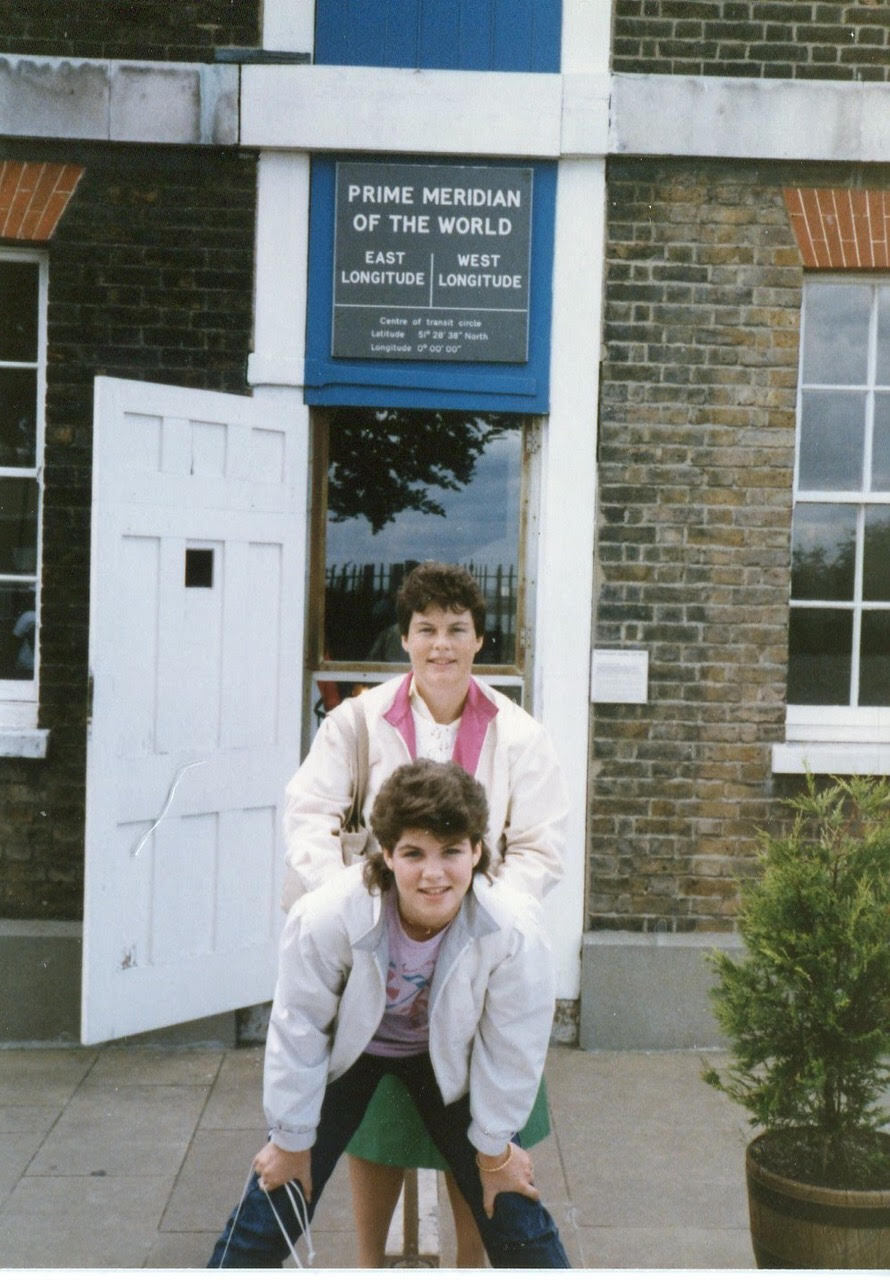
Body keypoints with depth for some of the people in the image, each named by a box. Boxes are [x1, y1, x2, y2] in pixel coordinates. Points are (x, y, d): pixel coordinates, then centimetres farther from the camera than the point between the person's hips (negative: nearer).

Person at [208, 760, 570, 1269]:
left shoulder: (516, 932, -33)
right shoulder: (328, 917, -35)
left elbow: (512, 1049, -16)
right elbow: (297, 1031, -18)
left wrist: (494, 1149, -3)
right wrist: (292, 1141, -7)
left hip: (447, 1059, 1)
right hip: (349, 1050, -1)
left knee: (517, 1220, 1)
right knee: (269, 1216, -2)